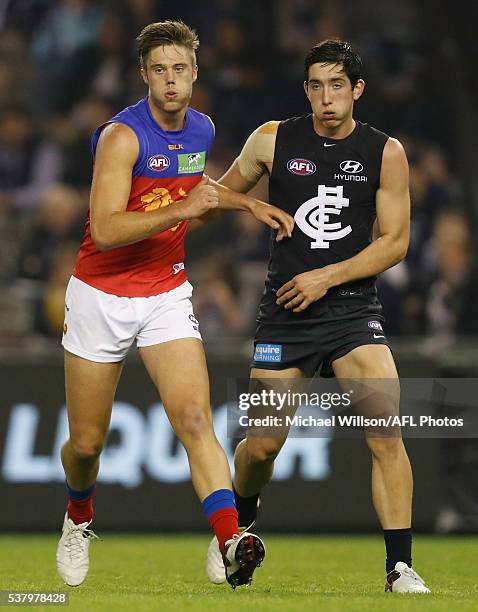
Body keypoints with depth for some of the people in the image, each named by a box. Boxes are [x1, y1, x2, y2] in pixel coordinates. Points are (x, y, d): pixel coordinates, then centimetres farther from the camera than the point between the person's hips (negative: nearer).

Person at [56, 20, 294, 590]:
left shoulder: (202, 129, 3)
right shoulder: (121, 136, -19)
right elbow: (104, 231, -29)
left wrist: (250, 203, 16)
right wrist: (183, 208, -36)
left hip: (166, 296, 4)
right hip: (102, 296, -4)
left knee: (194, 418, -17)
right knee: (86, 443, 7)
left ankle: (232, 544, -29)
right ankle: (79, 520, 39)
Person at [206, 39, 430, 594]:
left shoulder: (385, 153, 0)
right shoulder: (272, 142, 2)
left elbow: (395, 241, -1)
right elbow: (220, 196, 18)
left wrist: (328, 276, -10)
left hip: (353, 307, -1)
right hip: (284, 312, 1)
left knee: (386, 433, -17)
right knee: (263, 443, 4)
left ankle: (400, 569, -11)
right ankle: (237, 529, 35)